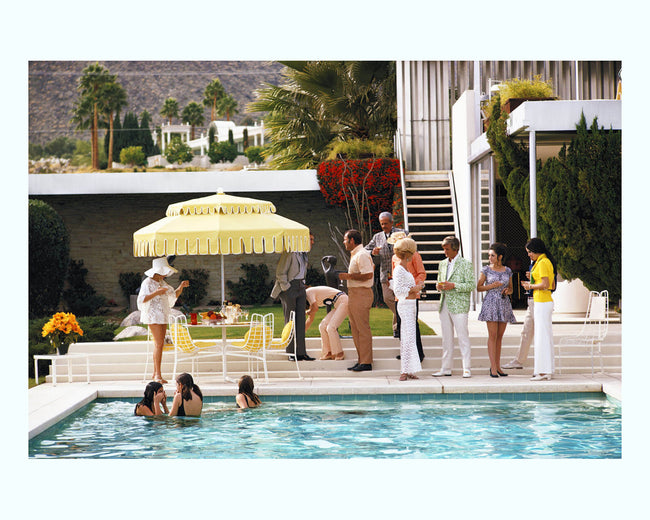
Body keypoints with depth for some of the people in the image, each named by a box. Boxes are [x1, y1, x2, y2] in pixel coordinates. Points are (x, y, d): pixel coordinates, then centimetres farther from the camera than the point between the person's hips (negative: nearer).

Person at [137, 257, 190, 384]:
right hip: (153, 315, -8)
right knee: (159, 343, -15)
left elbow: (174, 295, 24)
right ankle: (158, 374, -14)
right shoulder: (148, 282, -8)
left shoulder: (162, 283, 16)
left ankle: (155, 374, 11)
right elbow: (141, 299, -16)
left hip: (163, 316, 8)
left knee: (159, 344, 6)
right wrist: (156, 292, -23)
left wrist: (181, 287, 7)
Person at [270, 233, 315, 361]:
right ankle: (291, 353, 2)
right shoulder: (289, 252, -14)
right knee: (290, 321, -2)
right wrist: (286, 288, -16)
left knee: (301, 320, 4)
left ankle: (301, 352, 5)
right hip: (289, 286, -8)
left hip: (300, 287, 8)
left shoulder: (303, 254, 12)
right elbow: (280, 273, -14)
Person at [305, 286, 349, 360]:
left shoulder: (308, 293, -10)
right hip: (338, 304, 10)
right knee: (323, 326, 5)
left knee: (331, 327, -17)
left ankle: (340, 355, -9)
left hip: (344, 301, -10)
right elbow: (310, 319, 23)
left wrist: (307, 312, -2)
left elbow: (315, 309, -22)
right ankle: (328, 353, 8)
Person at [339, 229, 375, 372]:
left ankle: (366, 362, -5)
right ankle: (361, 360, 18)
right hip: (354, 295, 11)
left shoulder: (361, 255, -15)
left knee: (363, 329, -8)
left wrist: (348, 276, -17)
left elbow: (368, 275, -24)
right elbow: (372, 266, 31)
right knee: (356, 329, 13)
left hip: (361, 294, -11)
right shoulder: (355, 254, 17)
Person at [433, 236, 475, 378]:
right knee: (446, 338, 9)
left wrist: (453, 286, -17)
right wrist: (439, 286, 2)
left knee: (463, 337, -7)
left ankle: (467, 369, -4)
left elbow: (471, 285, -8)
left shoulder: (466, 264, -3)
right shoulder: (442, 264, 16)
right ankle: (446, 368, 13)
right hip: (444, 305, 6)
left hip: (459, 306, -6)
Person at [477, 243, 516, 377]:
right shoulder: (486, 270, 2)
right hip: (491, 302, -3)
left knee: (500, 336, 6)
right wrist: (491, 286, -12)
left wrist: (507, 290, -6)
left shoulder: (507, 271, 9)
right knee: (492, 335, -8)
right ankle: (493, 367, -9)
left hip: (504, 304, 3)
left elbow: (511, 289, 17)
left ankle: (497, 366, 12)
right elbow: (478, 287, 3)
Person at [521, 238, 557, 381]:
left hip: (542, 303, -10)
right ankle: (547, 370, 15)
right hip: (546, 301, 10)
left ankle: (543, 371, -6)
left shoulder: (542, 263, -13)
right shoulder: (547, 262, 16)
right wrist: (531, 284, 14)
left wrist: (531, 286, -7)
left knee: (542, 336, -7)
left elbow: (545, 284, -22)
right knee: (544, 336, 12)